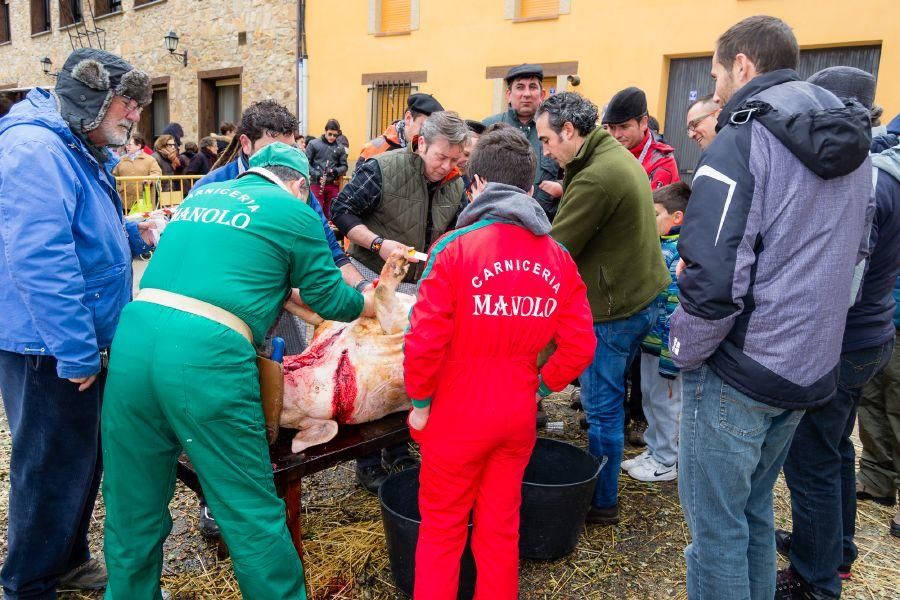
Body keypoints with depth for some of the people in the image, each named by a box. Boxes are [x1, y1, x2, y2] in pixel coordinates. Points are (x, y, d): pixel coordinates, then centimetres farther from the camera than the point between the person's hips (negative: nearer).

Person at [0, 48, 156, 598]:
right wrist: (77, 352, -25)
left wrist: (136, 236, 5)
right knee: (52, 467, 4)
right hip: (49, 351, -10)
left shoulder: (78, 153, 15)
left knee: (84, 458, 21)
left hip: (79, 345, 10)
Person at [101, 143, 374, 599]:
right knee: (251, 513, 8)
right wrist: (372, 306, 33)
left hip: (134, 335, 7)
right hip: (205, 355, -6)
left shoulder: (202, 194, 24)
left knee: (133, 508, 19)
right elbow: (330, 297, 14)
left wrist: (282, 291, 43)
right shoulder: (294, 211, 7)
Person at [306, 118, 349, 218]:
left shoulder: (340, 148, 6)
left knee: (331, 212, 9)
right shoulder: (313, 144, -1)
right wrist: (316, 175, -14)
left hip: (333, 185, 3)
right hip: (316, 184, -3)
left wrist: (336, 171, -12)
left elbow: (344, 166, 10)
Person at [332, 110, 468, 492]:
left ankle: (398, 452, 30)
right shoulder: (382, 169, -16)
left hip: (419, 290, 6)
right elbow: (341, 210, -13)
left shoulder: (455, 186, 2)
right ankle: (368, 464, 14)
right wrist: (378, 242, -23)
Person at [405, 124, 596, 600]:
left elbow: (424, 340, -20)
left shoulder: (455, 248, -17)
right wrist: (540, 388, 9)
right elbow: (580, 346, -5)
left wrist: (420, 402, -5)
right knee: (501, 527, 20)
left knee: (441, 529, 15)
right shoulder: (557, 257, -4)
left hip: (458, 415, -4)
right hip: (518, 414, 4)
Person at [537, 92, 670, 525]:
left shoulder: (596, 178, -23)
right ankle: (601, 486, 36)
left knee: (602, 407, 2)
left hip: (614, 306, -10)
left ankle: (602, 503, 17)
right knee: (607, 399, 21)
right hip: (640, 294, 10)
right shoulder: (618, 156, 9)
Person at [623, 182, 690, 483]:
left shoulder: (679, 254, -21)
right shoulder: (660, 245, 8)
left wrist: (669, 361, -24)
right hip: (650, 338, 9)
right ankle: (654, 450, 36)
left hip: (666, 345, -9)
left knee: (665, 402, 7)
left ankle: (666, 461, 23)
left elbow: (676, 310, -24)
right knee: (651, 398, 20)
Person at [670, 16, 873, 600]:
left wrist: (686, 353, -8)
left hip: (738, 371, -8)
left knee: (715, 522, 6)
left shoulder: (742, 140, -16)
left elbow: (713, 278, -23)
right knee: (754, 508, 21)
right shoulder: (852, 147, 10)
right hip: (810, 370, 8)